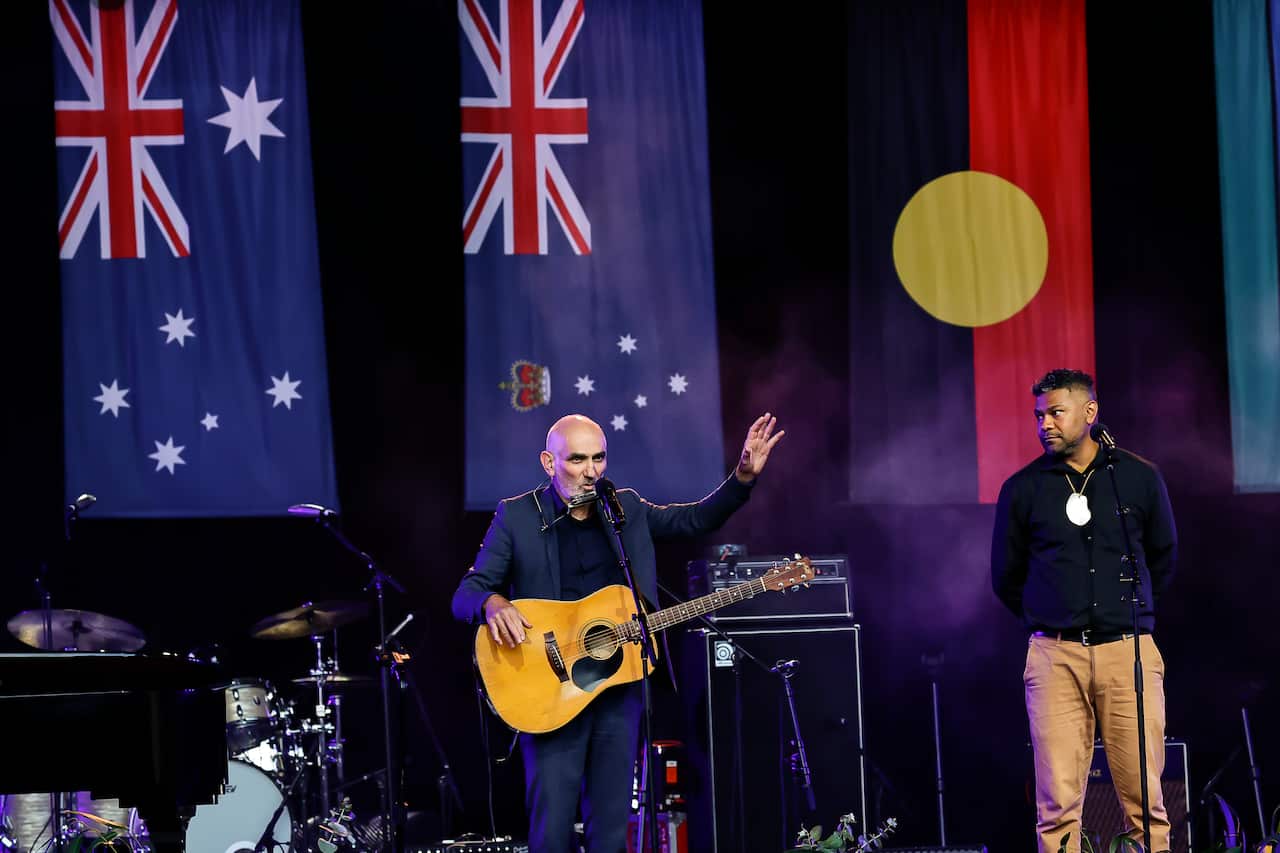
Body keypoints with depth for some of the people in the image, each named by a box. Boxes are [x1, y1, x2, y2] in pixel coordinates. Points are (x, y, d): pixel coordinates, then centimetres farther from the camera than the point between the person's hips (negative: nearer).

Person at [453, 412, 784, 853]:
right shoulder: (516, 517, -1)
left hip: (620, 686, 4)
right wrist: (493, 603, -28)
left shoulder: (626, 508, 11)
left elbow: (698, 518, 13)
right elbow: (465, 595, -4)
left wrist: (744, 477, -4)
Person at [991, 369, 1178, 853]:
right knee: (1057, 803, -6)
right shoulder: (1022, 490, 5)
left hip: (1129, 650, 0)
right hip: (1054, 656, 0)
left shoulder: (1140, 479, 6)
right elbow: (1006, 577, 16)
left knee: (1144, 798, -3)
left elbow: (1164, 558, 21)